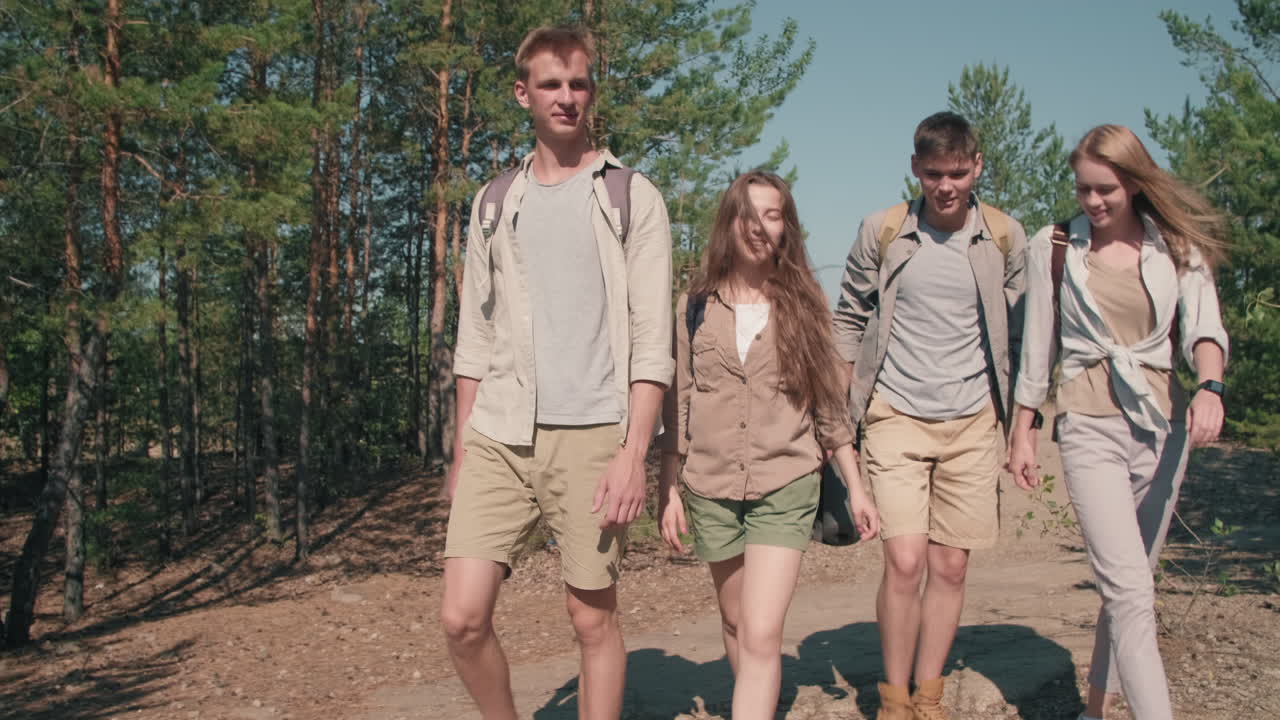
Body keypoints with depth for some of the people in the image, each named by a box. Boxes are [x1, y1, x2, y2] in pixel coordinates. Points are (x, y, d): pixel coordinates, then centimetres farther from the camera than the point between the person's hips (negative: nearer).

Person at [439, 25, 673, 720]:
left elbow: (652, 340, -4)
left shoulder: (633, 198, 2)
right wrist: (461, 449, 11)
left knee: (593, 620, 4)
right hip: (498, 436, 3)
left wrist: (633, 453, -12)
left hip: (591, 435, -3)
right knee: (462, 617, -3)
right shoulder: (495, 205, 14)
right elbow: (474, 338, 15)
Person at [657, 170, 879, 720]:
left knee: (762, 636, -14)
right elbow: (677, 407, 6)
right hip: (711, 488, 2)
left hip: (785, 487, -2)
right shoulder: (695, 308, 3)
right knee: (735, 623, 16)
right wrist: (667, 490, 3)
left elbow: (829, 406, 7)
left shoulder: (802, 307, 2)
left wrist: (855, 487, 5)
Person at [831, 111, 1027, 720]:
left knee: (950, 567, 5)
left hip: (973, 421, 2)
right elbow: (849, 321, 8)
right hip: (896, 416, -2)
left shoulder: (1005, 238, 2)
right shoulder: (881, 232, -1)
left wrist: (1021, 423, 7)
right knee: (905, 561, -11)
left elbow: (1018, 334, 10)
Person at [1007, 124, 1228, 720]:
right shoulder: (1053, 247, 3)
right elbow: (1038, 346, 8)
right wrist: (1023, 430, 8)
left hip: (1163, 422, 3)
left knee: (1126, 586, 11)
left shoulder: (1178, 247, 5)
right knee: (1131, 591, -14)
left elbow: (1204, 325, -9)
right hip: (1091, 424, -2)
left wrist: (1210, 386, -29)